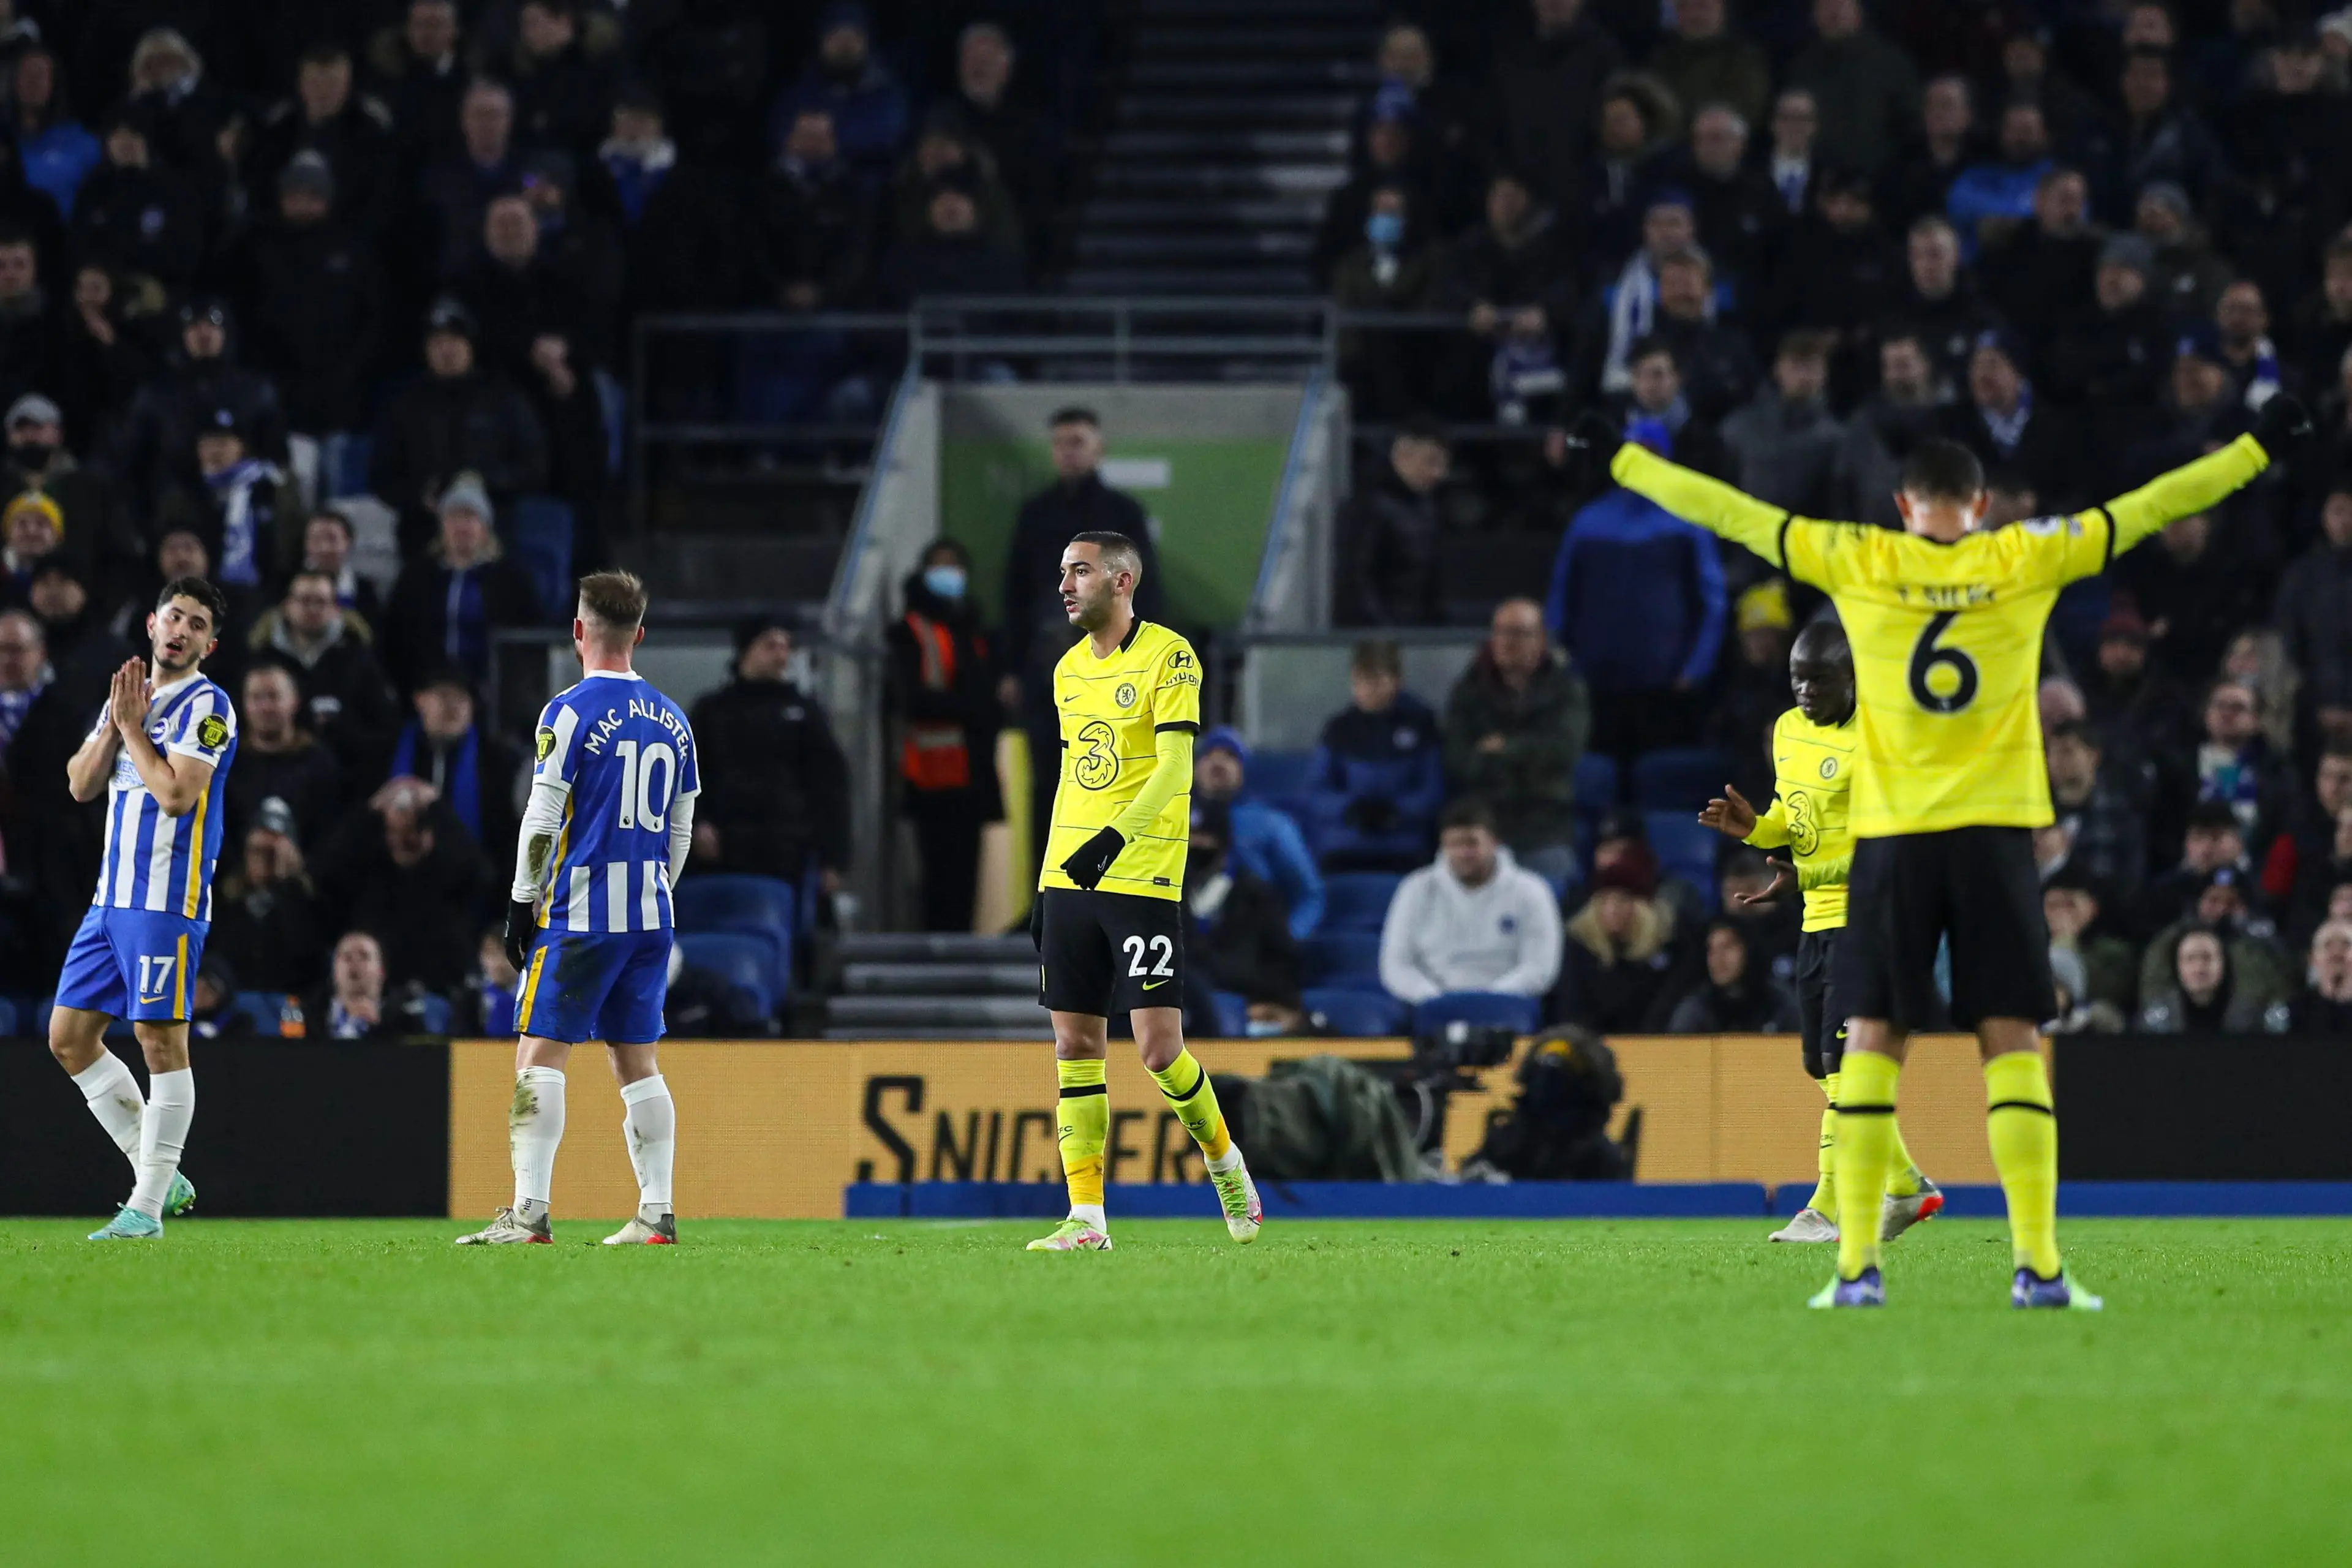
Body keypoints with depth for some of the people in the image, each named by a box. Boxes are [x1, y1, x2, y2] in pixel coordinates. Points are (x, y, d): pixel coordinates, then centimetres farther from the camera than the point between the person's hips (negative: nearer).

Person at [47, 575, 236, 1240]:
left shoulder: (206, 705, -7)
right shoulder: (129, 695, 17)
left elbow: (176, 793, -19)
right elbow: (82, 785, 12)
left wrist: (133, 726, -9)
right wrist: (115, 725, -2)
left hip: (167, 899, -9)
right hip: (112, 896, 9)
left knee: (161, 1041, -8)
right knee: (70, 1037, 8)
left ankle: (147, 1208, -7)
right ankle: (160, 1178, 14)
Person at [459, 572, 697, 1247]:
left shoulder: (570, 712, -8)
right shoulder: (673, 721, 11)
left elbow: (543, 822, -10)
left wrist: (523, 905, -2)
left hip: (580, 913, -6)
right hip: (650, 914, 6)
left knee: (540, 1057, -6)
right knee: (637, 1061, 11)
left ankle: (529, 1211, -15)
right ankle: (656, 1214, 7)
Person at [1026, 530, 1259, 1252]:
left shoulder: (1167, 656, -6)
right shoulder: (1070, 670, 15)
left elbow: (1175, 767, -14)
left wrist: (1117, 836, -27)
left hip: (1142, 879, -6)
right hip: (1070, 878, 6)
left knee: (1159, 1048, -8)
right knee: (1075, 1044, 1)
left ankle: (1223, 1159, 17)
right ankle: (1086, 1217, 2)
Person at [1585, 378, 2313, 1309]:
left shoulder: (1856, 561, 1)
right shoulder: (2029, 559, 1)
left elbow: (1726, 511, 7)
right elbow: (2150, 507, 7)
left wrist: (1620, 459, 18)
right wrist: (2260, 447, 17)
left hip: (1892, 841, 0)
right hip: (1996, 836, 0)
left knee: (1872, 1045, 3)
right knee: (2012, 1045, 0)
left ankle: (1857, 1267, -2)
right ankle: (2037, 1265, -6)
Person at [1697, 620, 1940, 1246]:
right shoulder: (1789, 731, 11)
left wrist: (1802, 875, -21)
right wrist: (1756, 828, 1)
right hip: (1819, 917, 9)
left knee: (1843, 1060, -12)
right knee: (1823, 1065, 10)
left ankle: (1831, 1206, -8)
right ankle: (1904, 1187, 20)